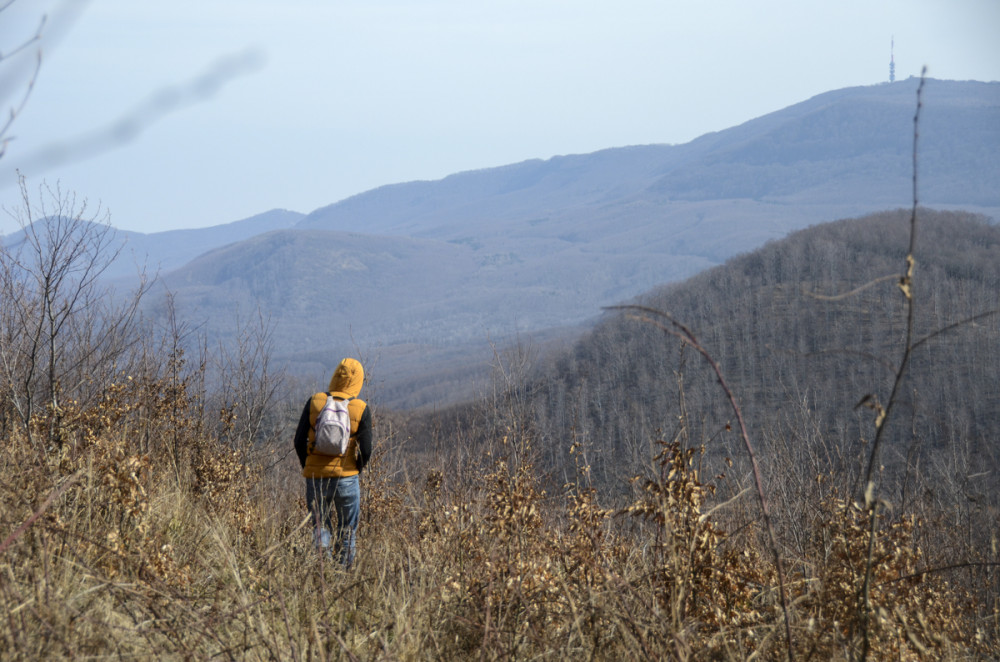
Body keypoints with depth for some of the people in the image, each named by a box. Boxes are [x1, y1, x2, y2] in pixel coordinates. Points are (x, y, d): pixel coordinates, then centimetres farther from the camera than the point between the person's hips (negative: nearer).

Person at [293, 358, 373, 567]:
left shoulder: (314, 402, -1)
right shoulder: (361, 409, -5)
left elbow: (299, 441, -1)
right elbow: (366, 450, -8)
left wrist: (307, 468, 12)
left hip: (315, 477, 1)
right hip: (346, 479, -1)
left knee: (321, 528, 13)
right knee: (347, 533, 12)